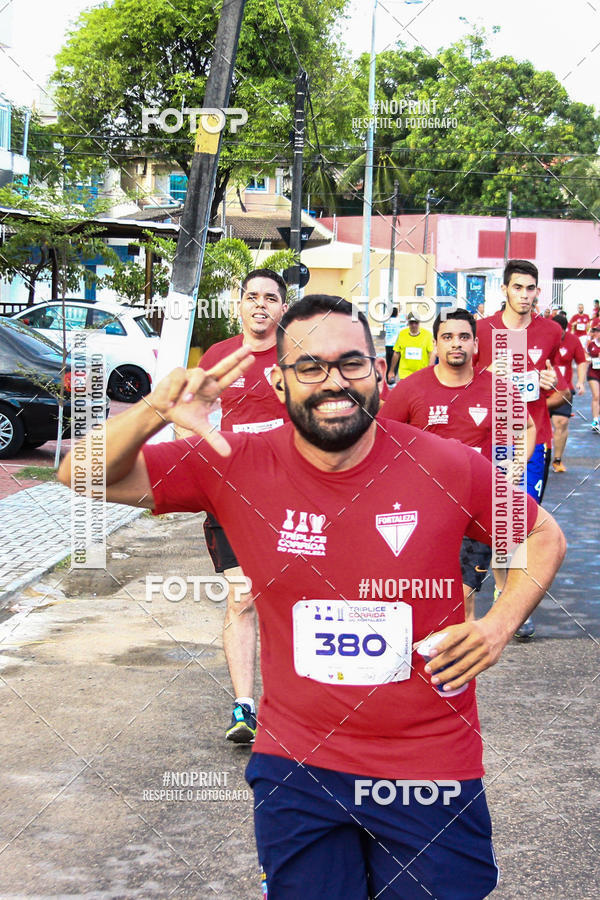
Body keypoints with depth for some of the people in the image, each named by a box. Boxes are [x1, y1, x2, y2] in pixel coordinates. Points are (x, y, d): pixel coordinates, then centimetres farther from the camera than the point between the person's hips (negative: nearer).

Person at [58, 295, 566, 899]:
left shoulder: (450, 468, -10)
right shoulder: (237, 468, -9)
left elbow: (543, 537, 7)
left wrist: (500, 623, -10)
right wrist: (153, 413, -29)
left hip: (433, 773, 0)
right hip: (297, 770, 0)